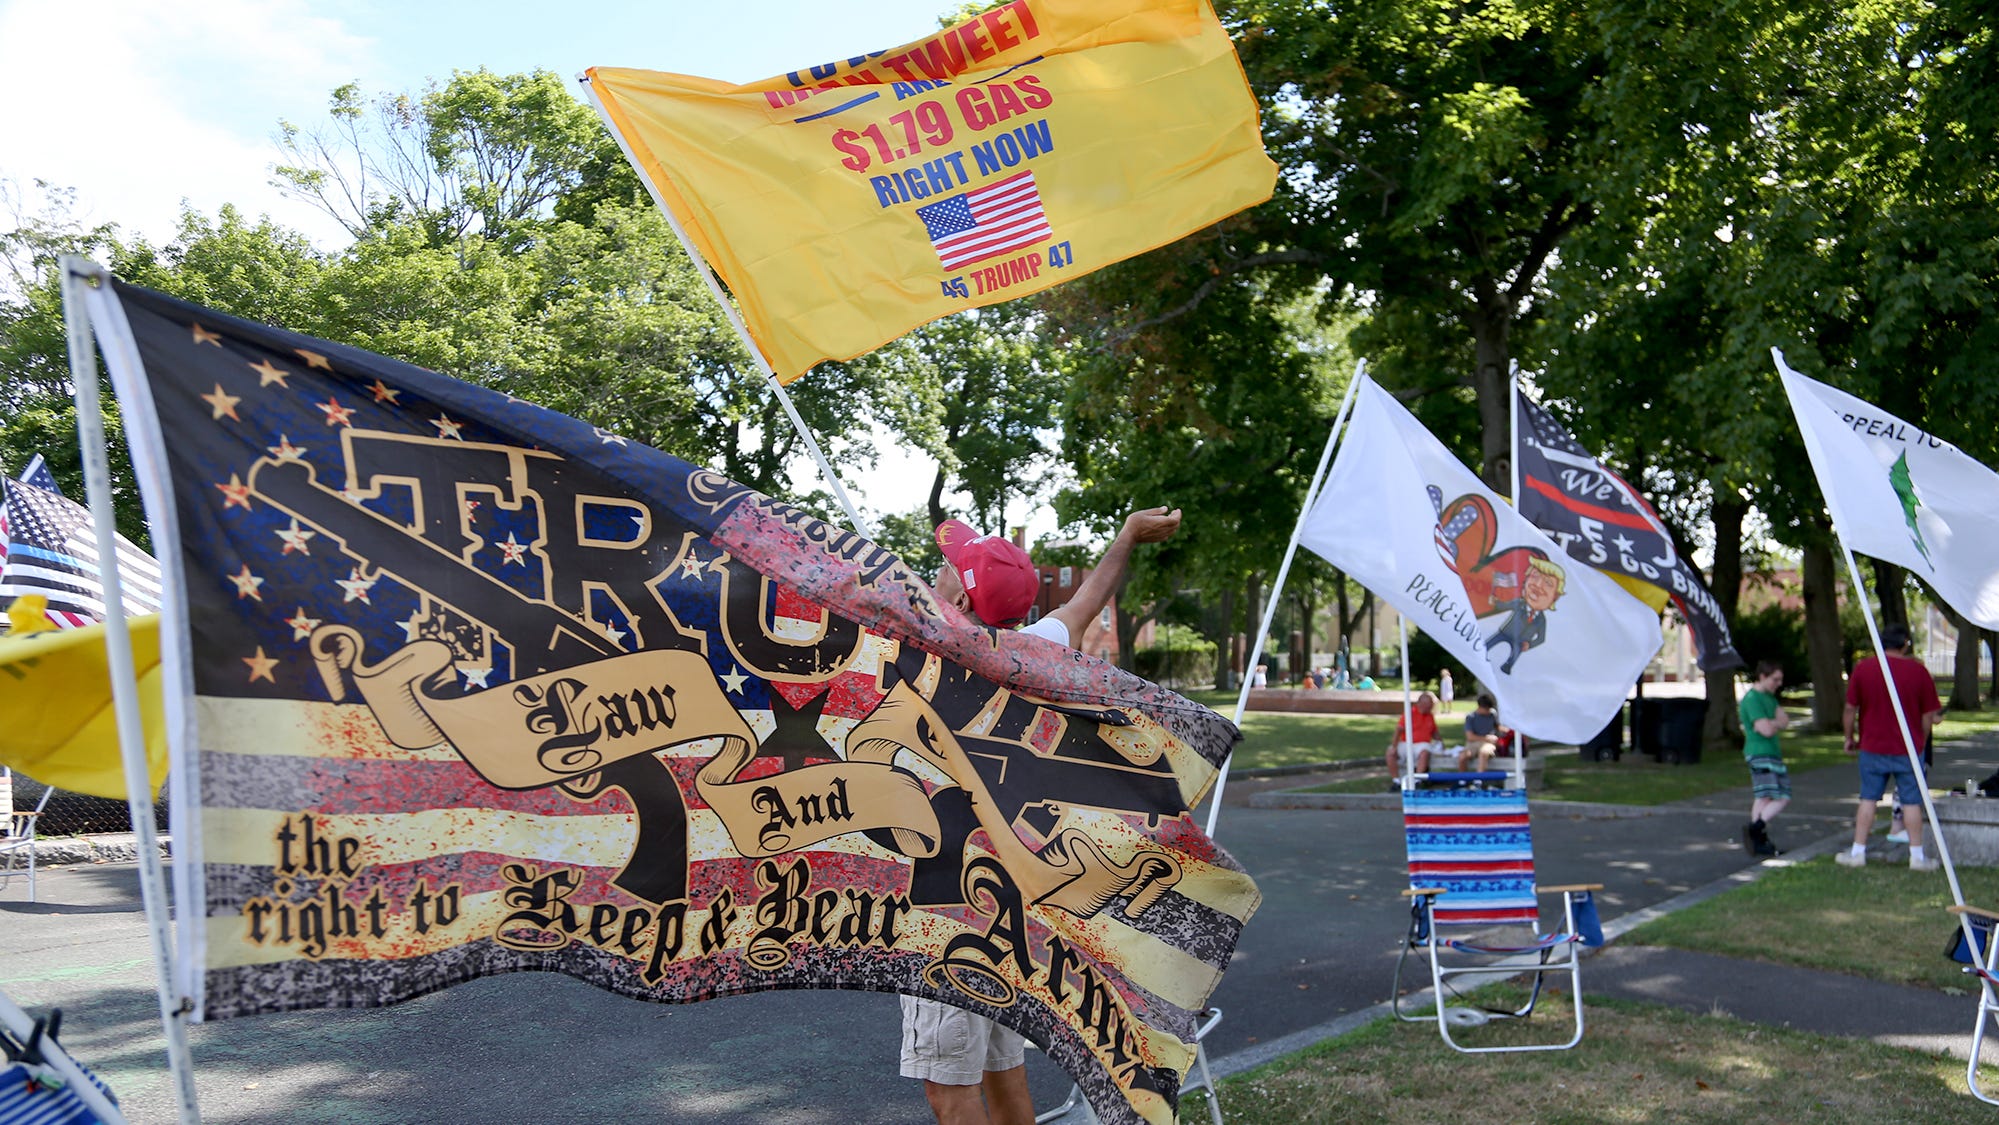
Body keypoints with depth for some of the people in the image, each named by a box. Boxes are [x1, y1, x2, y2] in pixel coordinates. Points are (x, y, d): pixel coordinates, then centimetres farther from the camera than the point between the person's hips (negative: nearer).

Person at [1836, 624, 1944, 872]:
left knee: (1868, 799, 8)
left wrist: (1850, 738, 13)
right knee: (1912, 802, 6)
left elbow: (1850, 709, -1)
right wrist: (1921, 741, 15)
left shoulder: (1863, 668, -4)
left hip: (1872, 748, 1)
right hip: (1908, 749, -1)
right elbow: (1928, 715, 0)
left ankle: (1857, 851, 9)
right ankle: (1917, 855, 11)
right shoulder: (1918, 671, -4)